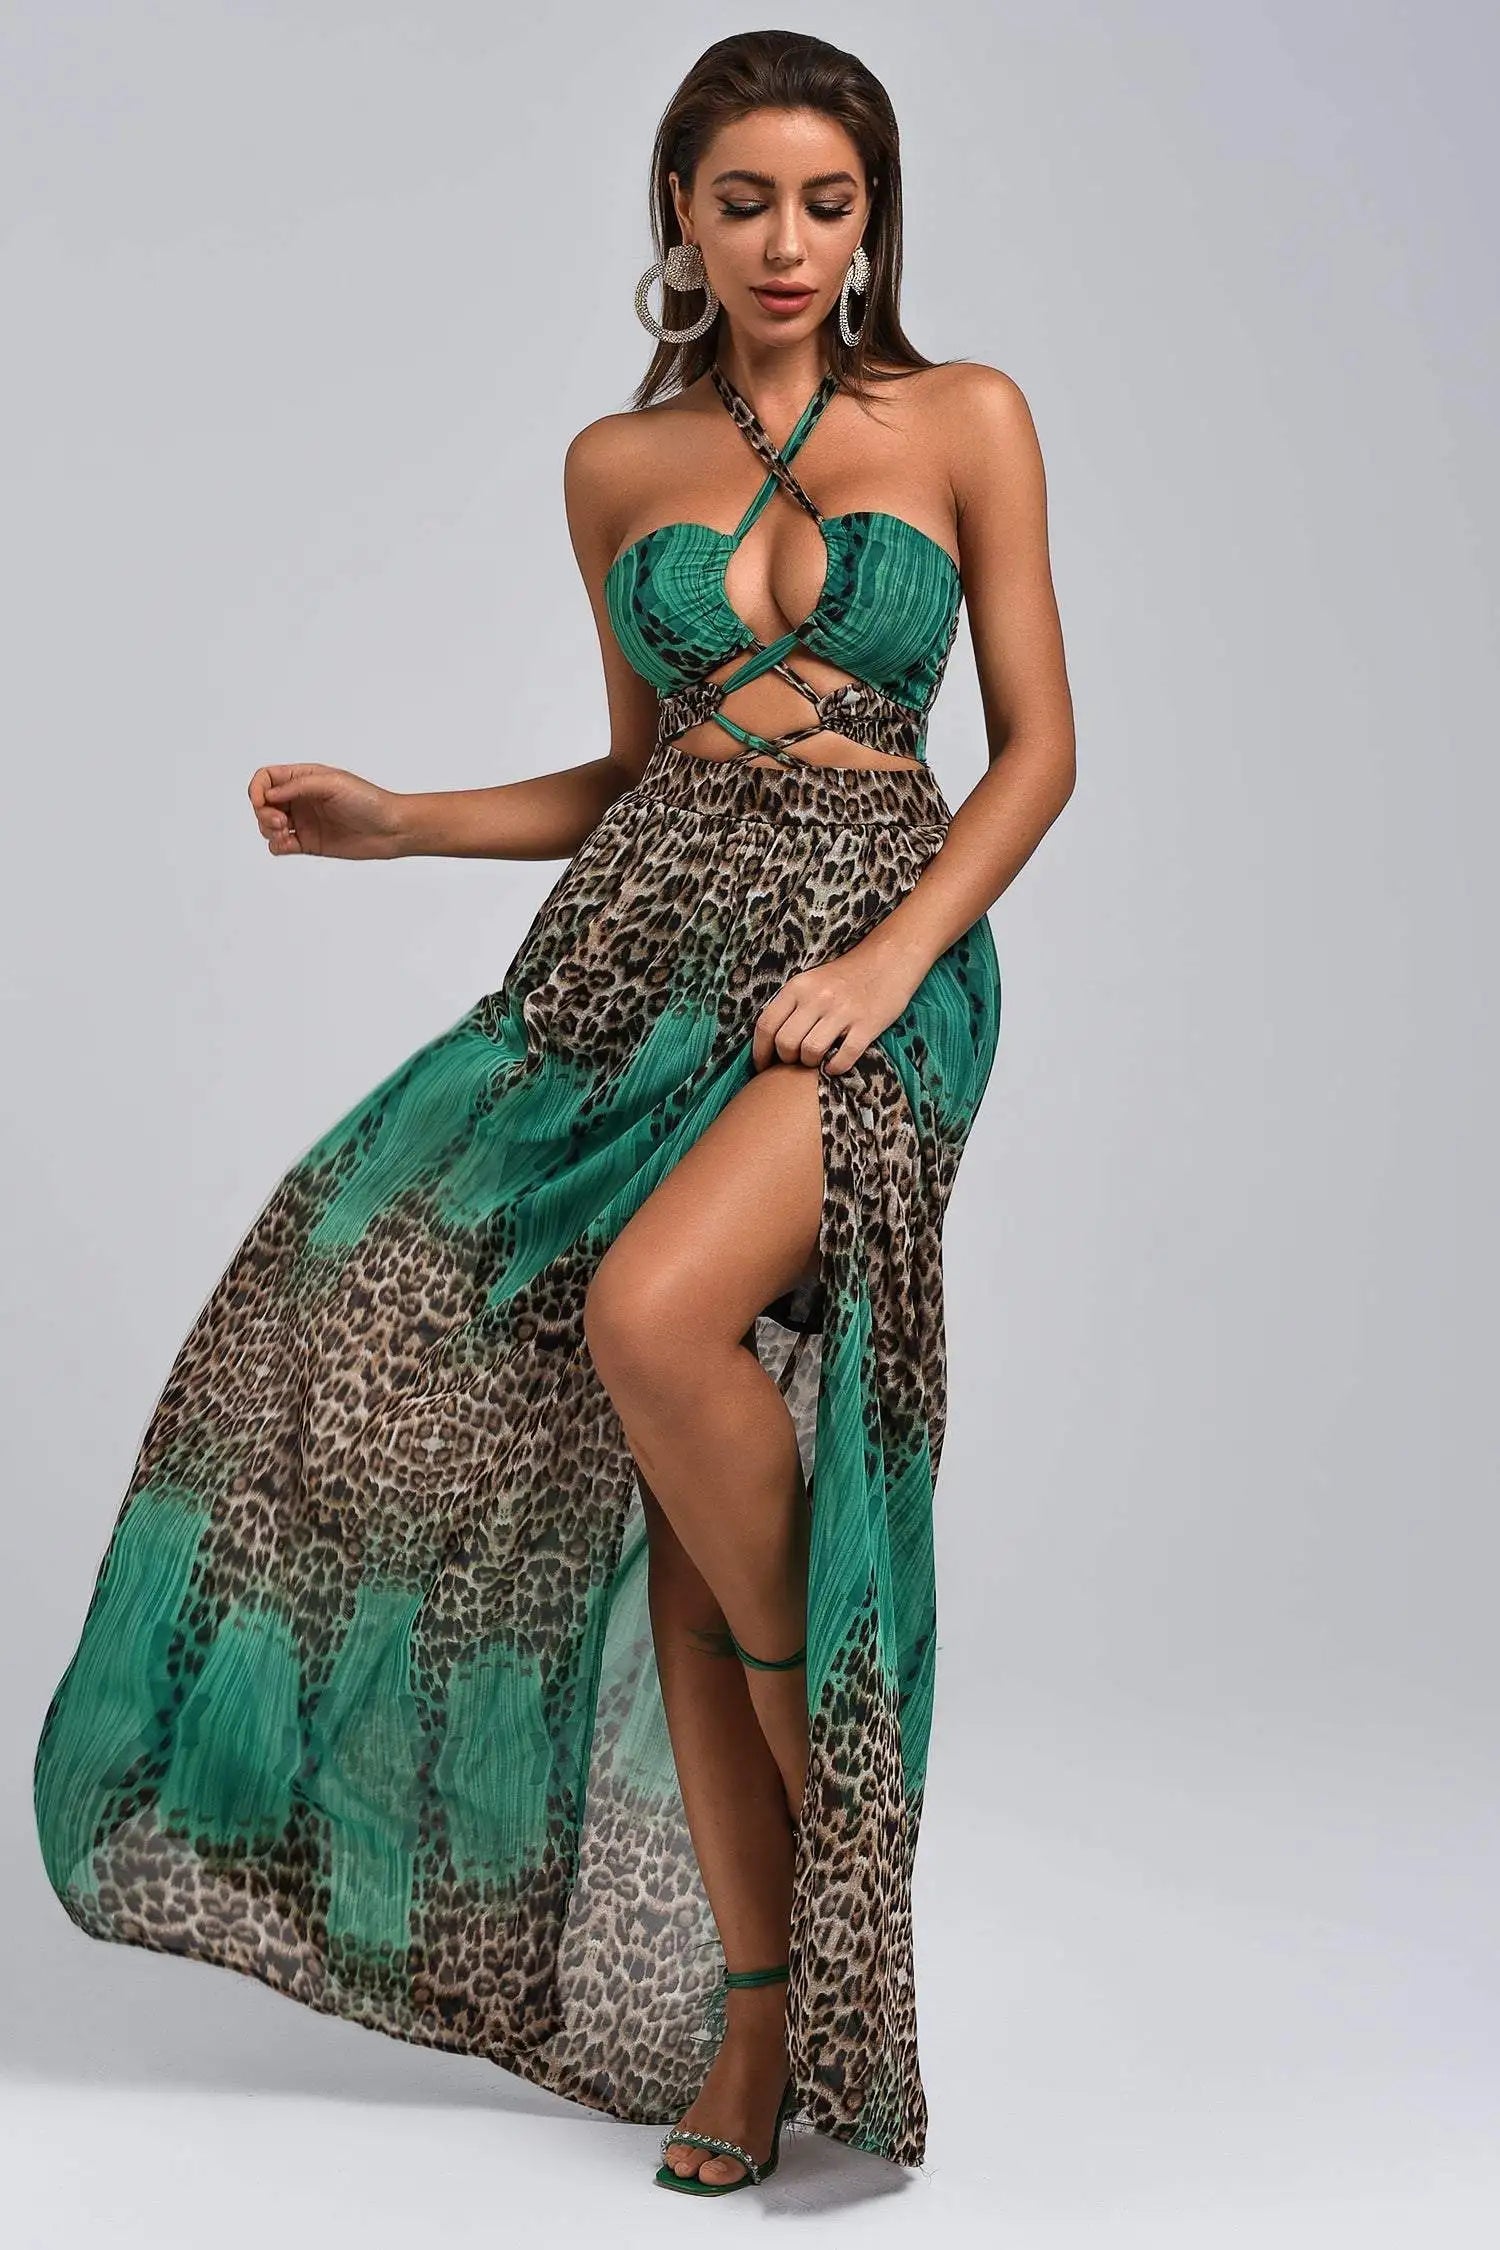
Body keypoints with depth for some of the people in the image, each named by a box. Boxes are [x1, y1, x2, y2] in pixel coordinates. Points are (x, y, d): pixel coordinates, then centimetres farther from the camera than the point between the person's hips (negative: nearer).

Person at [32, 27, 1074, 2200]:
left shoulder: (969, 421, 5)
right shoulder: (618, 463, 14)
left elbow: (1038, 747, 3)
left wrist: (893, 953, -12)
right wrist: (390, 818, 10)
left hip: (874, 943, -3)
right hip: (645, 936, 4)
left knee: (654, 1318, -30)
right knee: (679, 1474, -4)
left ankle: (826, 1763, -6)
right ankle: (759, 2003, 5)